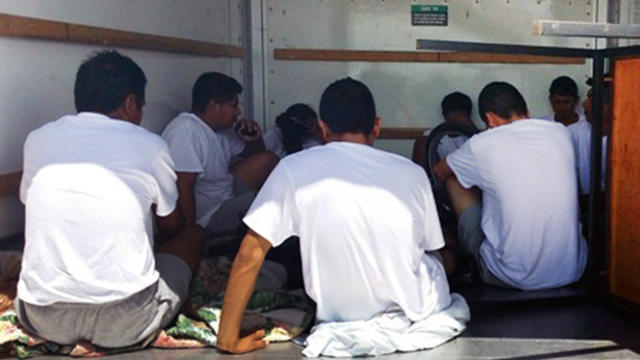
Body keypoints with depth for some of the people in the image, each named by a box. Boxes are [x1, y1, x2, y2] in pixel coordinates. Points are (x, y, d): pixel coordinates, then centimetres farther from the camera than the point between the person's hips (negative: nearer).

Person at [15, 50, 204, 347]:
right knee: (192, 234, 21)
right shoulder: (149, 145, -2)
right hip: (124, 322, -3)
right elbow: (173, 226, 16)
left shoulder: (37, 139, 6)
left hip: (43, 319, 4)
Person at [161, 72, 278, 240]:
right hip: (208, 217, -11)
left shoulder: (214, 132, 6)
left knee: (268, 160, 11)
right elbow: (183, 189, -30)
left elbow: (254, 153, 21)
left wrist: (255, 139, -2)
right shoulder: (186, 130, -24)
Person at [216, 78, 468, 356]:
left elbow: (250, 254, -15)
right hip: (418, 310, 1)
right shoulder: (412, 173, -7)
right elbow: (430, 248, 7)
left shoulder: (294, 169, -12)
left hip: (341, 315, 0)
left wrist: (228, 339, -7)